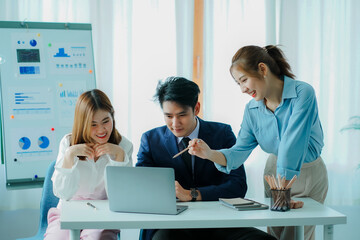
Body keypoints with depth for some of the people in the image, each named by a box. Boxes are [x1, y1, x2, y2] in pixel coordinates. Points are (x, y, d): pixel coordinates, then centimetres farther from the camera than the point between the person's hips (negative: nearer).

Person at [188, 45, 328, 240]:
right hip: (274, 171, 5)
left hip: (308, 172, -5)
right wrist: (210, 154, -27)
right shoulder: (252, 110, -4)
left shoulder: (303, 93, -22)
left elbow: (292, 144, -29)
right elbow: (238, 152, -7)